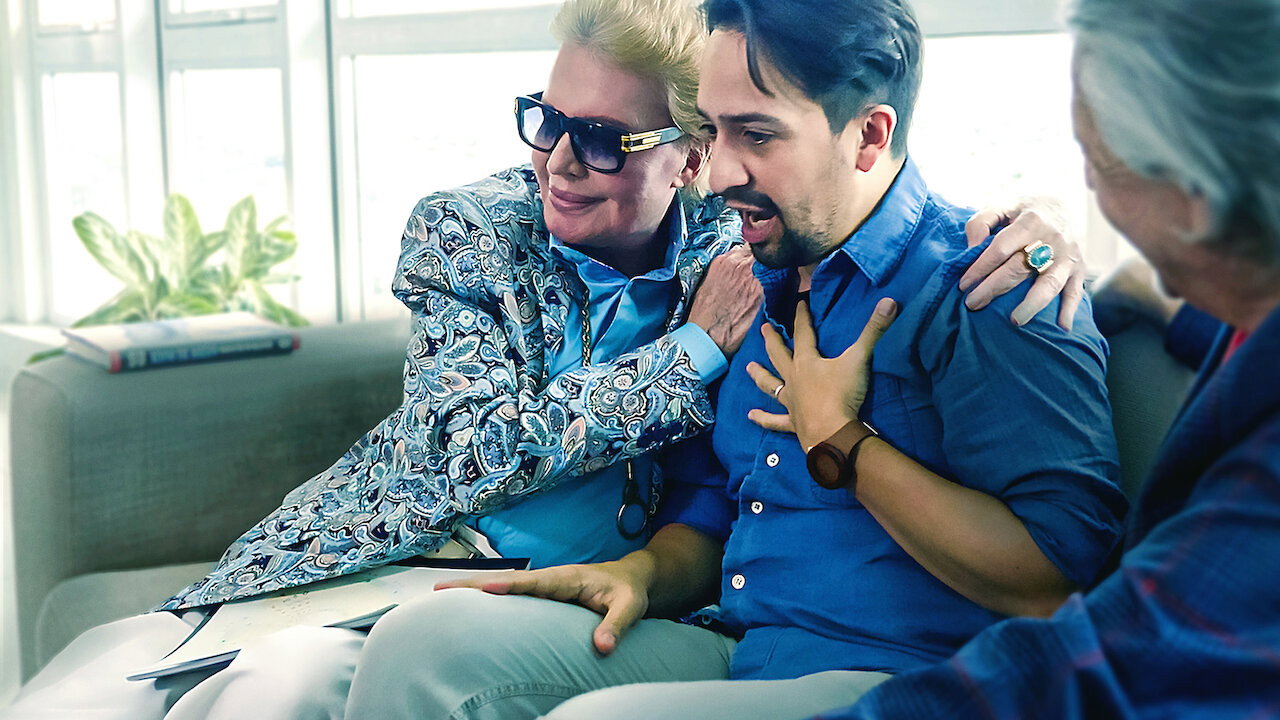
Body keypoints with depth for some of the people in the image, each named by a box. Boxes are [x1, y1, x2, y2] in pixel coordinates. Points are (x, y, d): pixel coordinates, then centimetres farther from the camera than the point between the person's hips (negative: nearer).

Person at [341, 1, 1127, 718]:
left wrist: (840, 441, -14)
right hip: (732, 651, 8)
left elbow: (1056, 580, -22)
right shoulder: (754, 285, 16)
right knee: (426, 639, -10)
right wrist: (644, 573, 2)